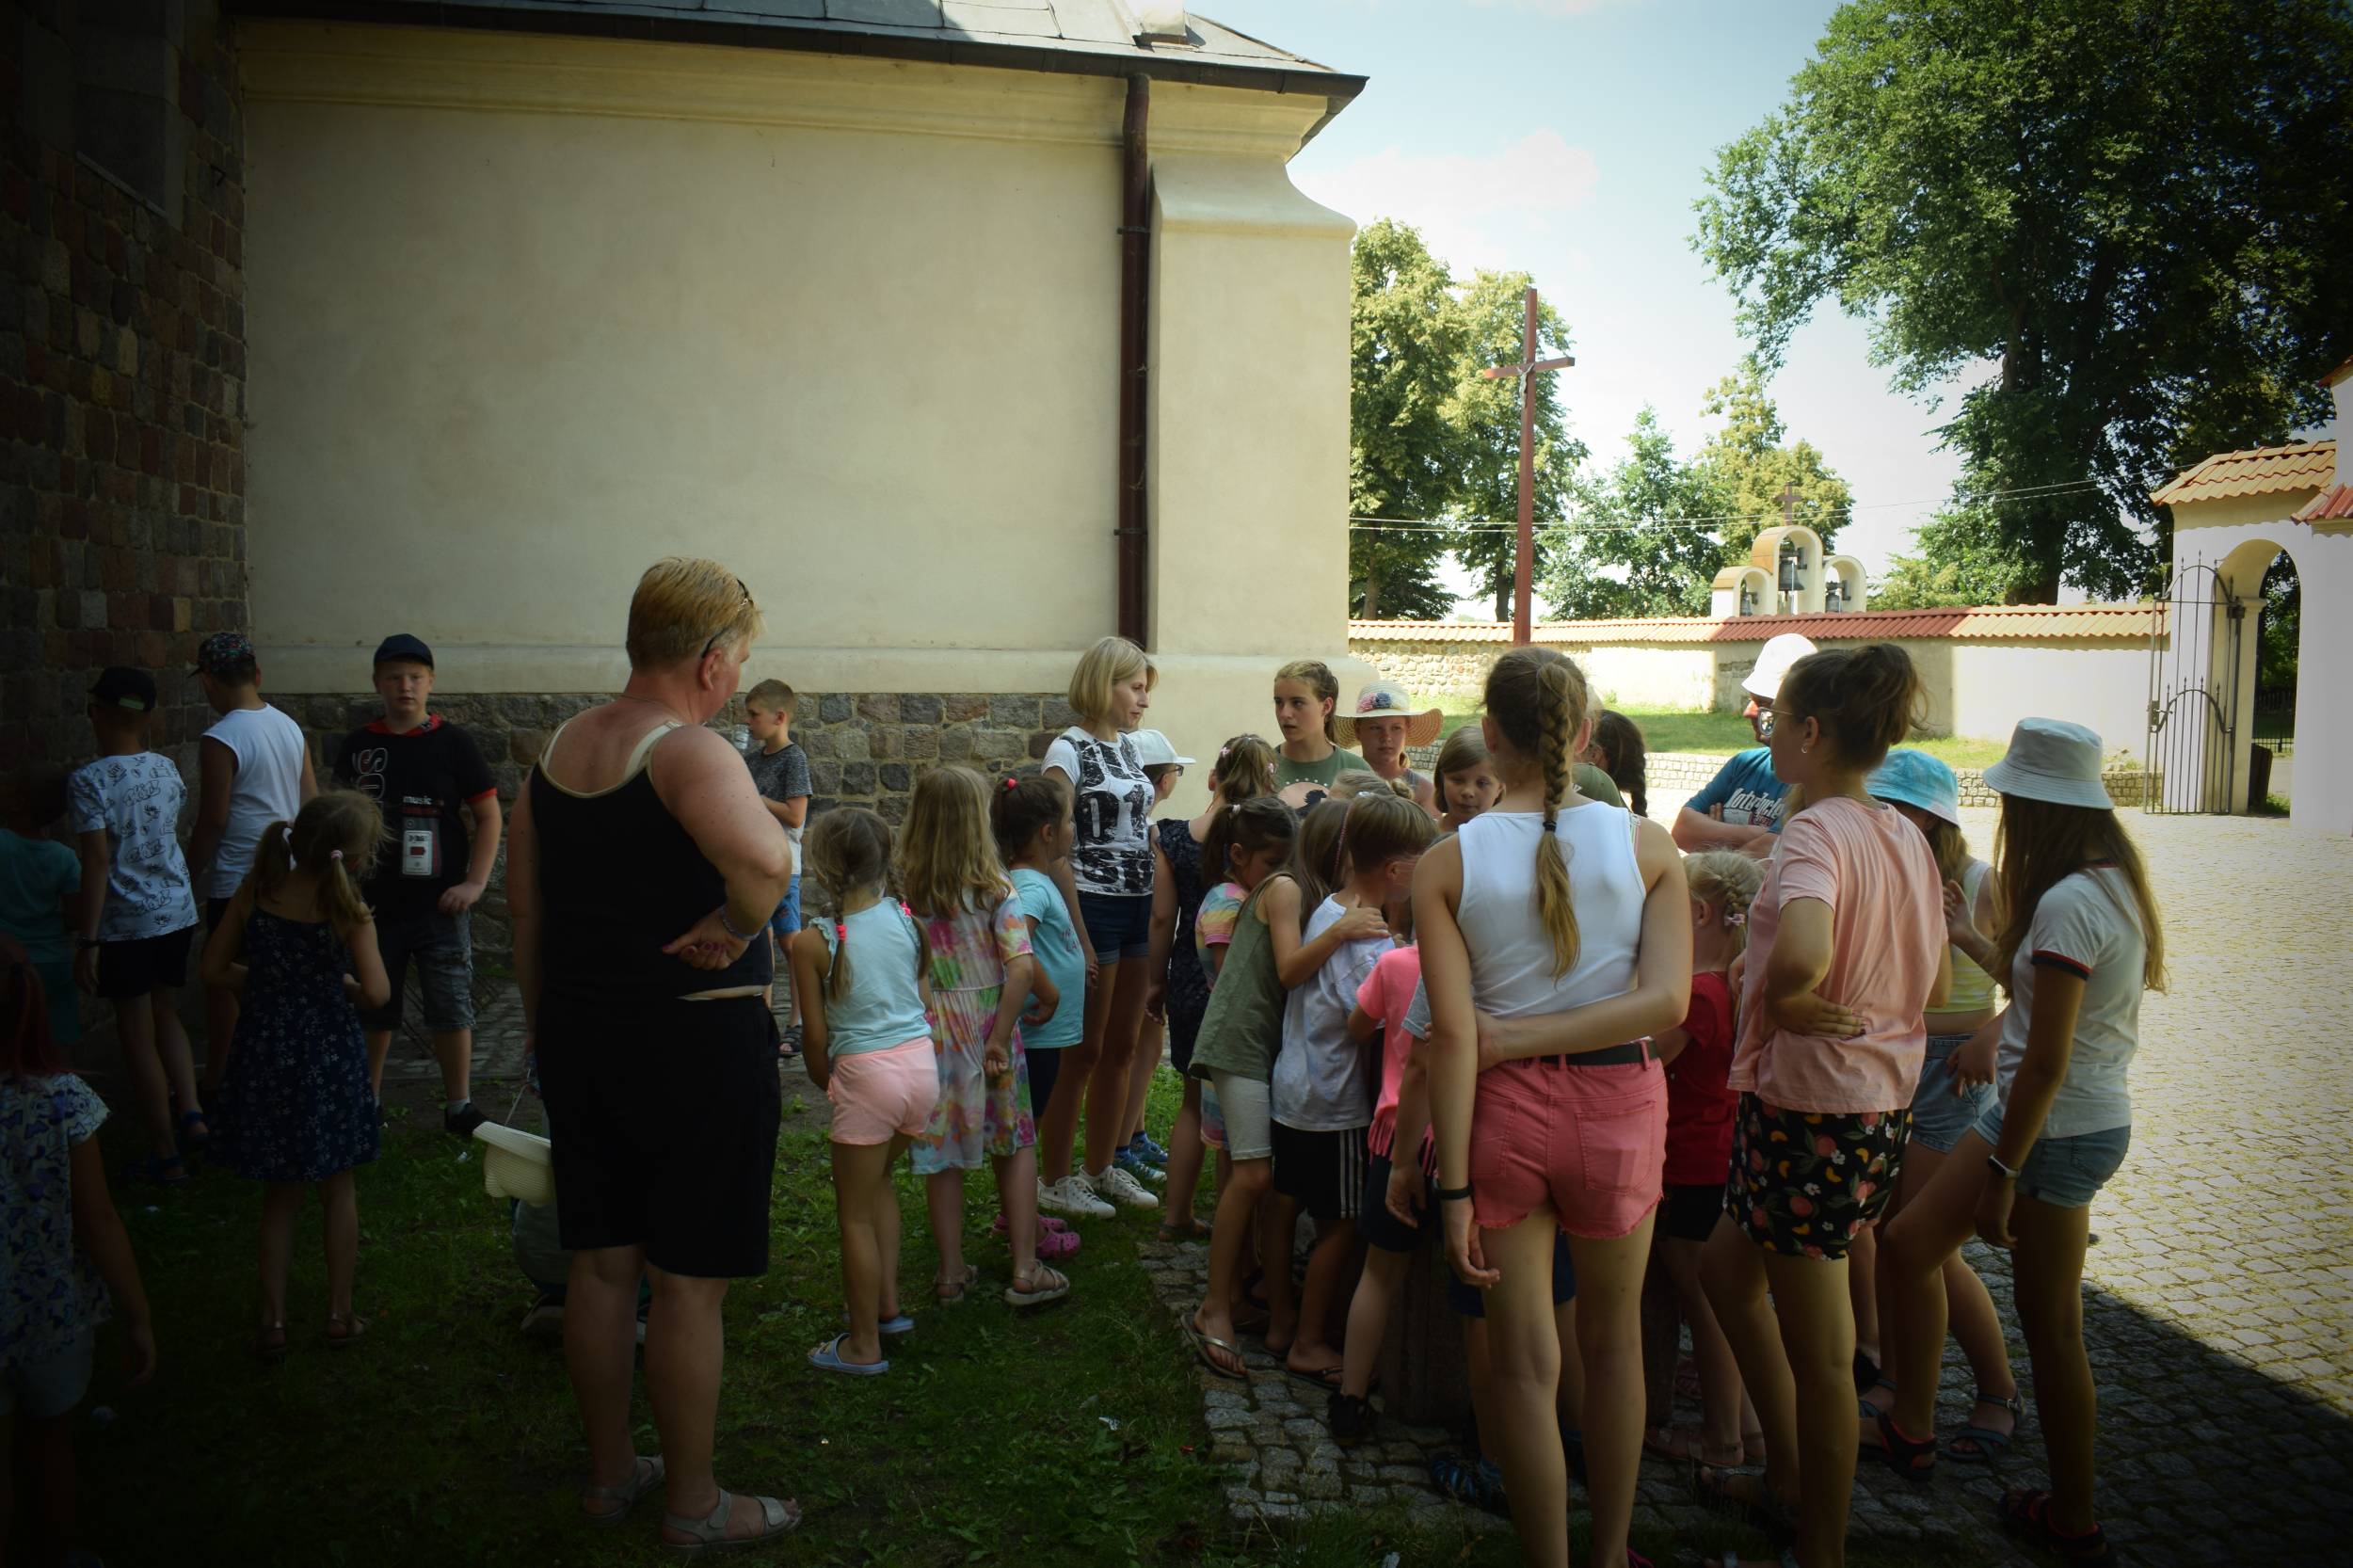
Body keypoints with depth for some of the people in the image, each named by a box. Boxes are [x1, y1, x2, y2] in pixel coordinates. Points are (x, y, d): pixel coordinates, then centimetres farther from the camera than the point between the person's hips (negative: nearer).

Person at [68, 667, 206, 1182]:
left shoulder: (88, 781, -15)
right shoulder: (165, 768, 1)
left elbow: (97, 863, -19)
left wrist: (87, 942, -15)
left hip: (126, 924, -5)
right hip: (178, 912, 6)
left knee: (137, 1035, 6)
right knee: (165, 1014, 23)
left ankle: (165, 1156, 13)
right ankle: (193, 1114, 10)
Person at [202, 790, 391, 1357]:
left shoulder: (256, 893, -6)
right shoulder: (349, 910, -17)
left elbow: (214, 970, -1)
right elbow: (376, 993, -21)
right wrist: (341, 983, 0)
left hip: (266, 1052, 3)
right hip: (328, 1054, -3)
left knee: (281, 1193, 18)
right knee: (337, 1188, 16)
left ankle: (273, 1319, 20)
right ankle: (340, 1313, 24)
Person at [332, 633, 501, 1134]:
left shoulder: (453, 744, -3)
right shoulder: (357, 746, 2)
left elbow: (488, 815, -1)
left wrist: (475, 883, -9)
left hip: (440, 905, -2)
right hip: (376, 904, 2)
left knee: (451, 1007, 2)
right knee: (372, 1007, 14)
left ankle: (458, 1106, 14)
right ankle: (366, 1097, 31)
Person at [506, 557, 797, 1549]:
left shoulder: (557, 749, 7)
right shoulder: (688, 750, -18)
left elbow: (523, 902, 13)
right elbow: (765, 860, -39)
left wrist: (543, 1022, 21)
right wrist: (731, 932, -20)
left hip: (579, 1032, 8)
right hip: (694, 1038, -8)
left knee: (601, 1263, 18)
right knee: (688, 1280, 5)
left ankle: (609, 1476, 34)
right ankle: (694, 1505, 20)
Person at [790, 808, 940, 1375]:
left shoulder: (813, 942, -11)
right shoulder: (904, 916, 1)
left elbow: (817, 1036, -6)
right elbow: (924, 999, 9)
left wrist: (825, 1082, 14)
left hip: (867, 1073, -5)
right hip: (923, 1062, 6)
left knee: (855, 1214, 10)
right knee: (877, 1182, 28)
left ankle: (864, 1345, 19)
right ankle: (888, 1306, 31)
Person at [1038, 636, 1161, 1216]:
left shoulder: (1128, 746, 13)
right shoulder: (1069, 750, -10)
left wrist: (1159, 910, 12)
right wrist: (1078, 936, -17)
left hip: (1137, 908, 7)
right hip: (1093, 907, -7)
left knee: (1121, 1047, 13)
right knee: (1083, 1051, 0)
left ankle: (1102, 1169, 26)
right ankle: (1057, 1179, 13)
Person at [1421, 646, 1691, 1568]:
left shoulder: (1447, 863, -8)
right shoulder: (1647, 846, -4)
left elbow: (1452, 1033, -13)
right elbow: (1667, 1000, -14)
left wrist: (1454, 1187, -10)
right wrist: (1532, 1035, -11)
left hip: (1503, 1110, -1)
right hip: (1618, 1106, 2)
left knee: (1522, 1363, 13)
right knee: (1612, 1341, 23)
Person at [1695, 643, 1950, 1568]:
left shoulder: (1815, 833, -19)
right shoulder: (1905, 837, 7)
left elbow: (1801, 955, -39)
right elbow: (1933, 989, 15)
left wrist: (1774, 996, -19)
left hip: (1807, 1111, -9)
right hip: (1882, 1109, 9)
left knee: (1818, 1352, 7)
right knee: (1725, 1267, 25)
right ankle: (1788, 1474, 38)